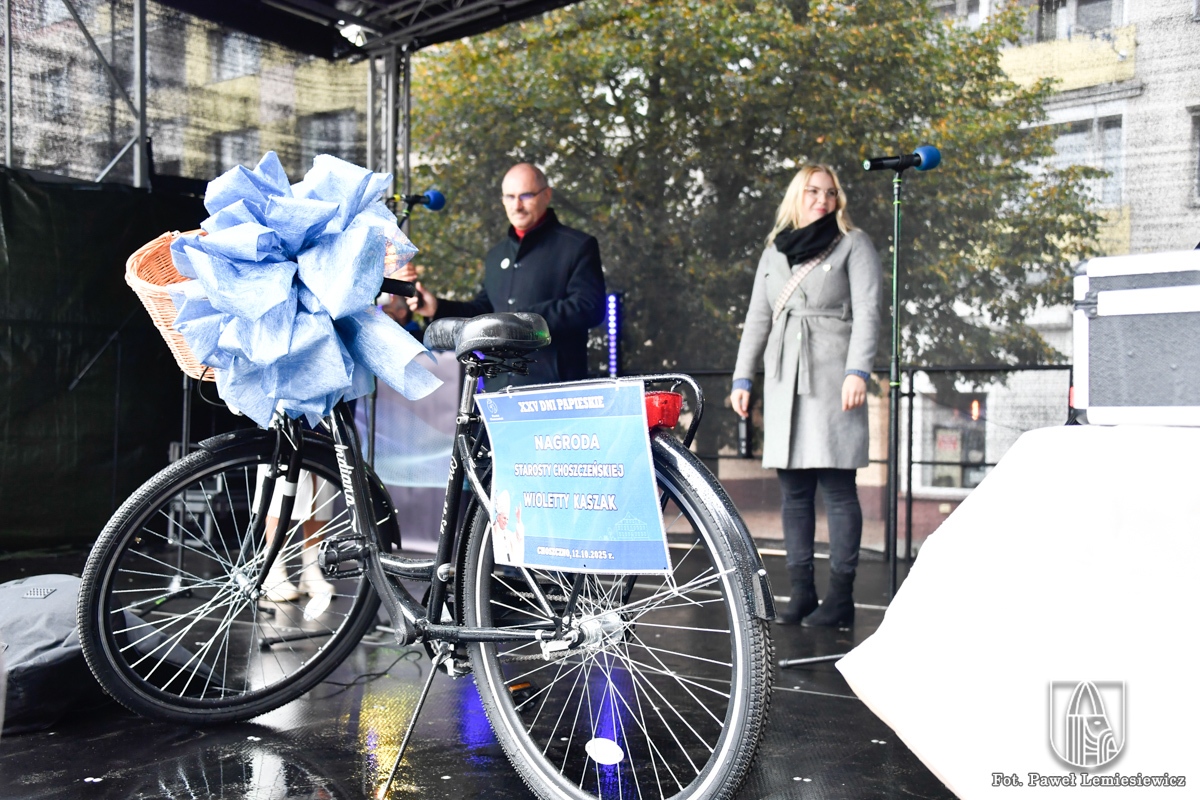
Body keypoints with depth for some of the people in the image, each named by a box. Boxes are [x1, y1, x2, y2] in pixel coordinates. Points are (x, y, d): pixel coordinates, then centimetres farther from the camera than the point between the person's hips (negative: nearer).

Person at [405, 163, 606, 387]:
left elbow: (591, 307, -13)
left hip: (552, 385, -6)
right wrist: (438, 308, 12)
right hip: (499, 384, 7)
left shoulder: (578, 246, -2)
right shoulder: (496, 255, 21)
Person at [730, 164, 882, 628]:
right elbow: (757, 319, 20)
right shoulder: (774, 253, 21)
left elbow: (867, 312, -2)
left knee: (837, 487, -7)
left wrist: (857, 371, -14)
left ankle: (841, 598, -3)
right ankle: (801, 594, 8)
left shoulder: (852, 245, 8)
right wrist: (742, 378, 13)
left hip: (831, 378, -5)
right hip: (784, 381, 5)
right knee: (793, 490, 3)